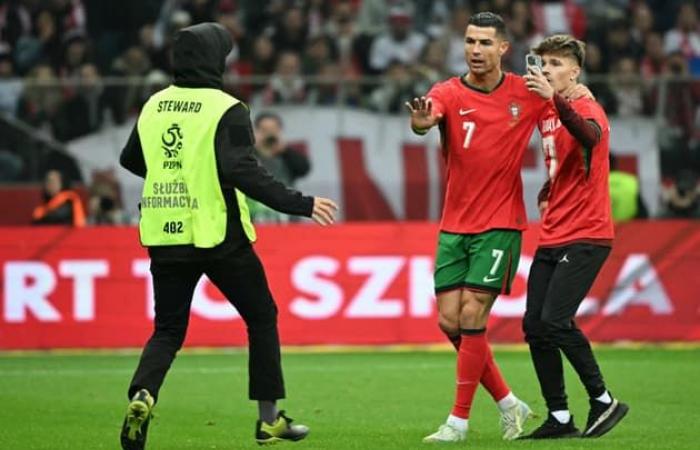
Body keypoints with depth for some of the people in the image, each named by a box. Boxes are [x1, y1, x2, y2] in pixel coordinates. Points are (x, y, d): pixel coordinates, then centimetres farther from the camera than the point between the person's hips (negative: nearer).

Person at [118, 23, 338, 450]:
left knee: (168, 330, 11)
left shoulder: (154, 106, 6)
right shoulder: (226, 110, -11)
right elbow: (243, 172, -21)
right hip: (218, 236, -4)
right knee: (262, 318, 13)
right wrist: (301, 204, -17)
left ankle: (142, 396, -18)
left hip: (165, 237, 4)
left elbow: (131, 160, 19)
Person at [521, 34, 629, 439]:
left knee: (555, 321, -17)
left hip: (586, 236, -8)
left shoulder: (587, 108, -10)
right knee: (534, 325, 1)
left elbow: (589, 136, -36)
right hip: (552, 237, 8)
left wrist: (554, 99, -48)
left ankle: (604, 401, -2)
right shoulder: (545, 114, 14)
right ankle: (560, 418, 8)